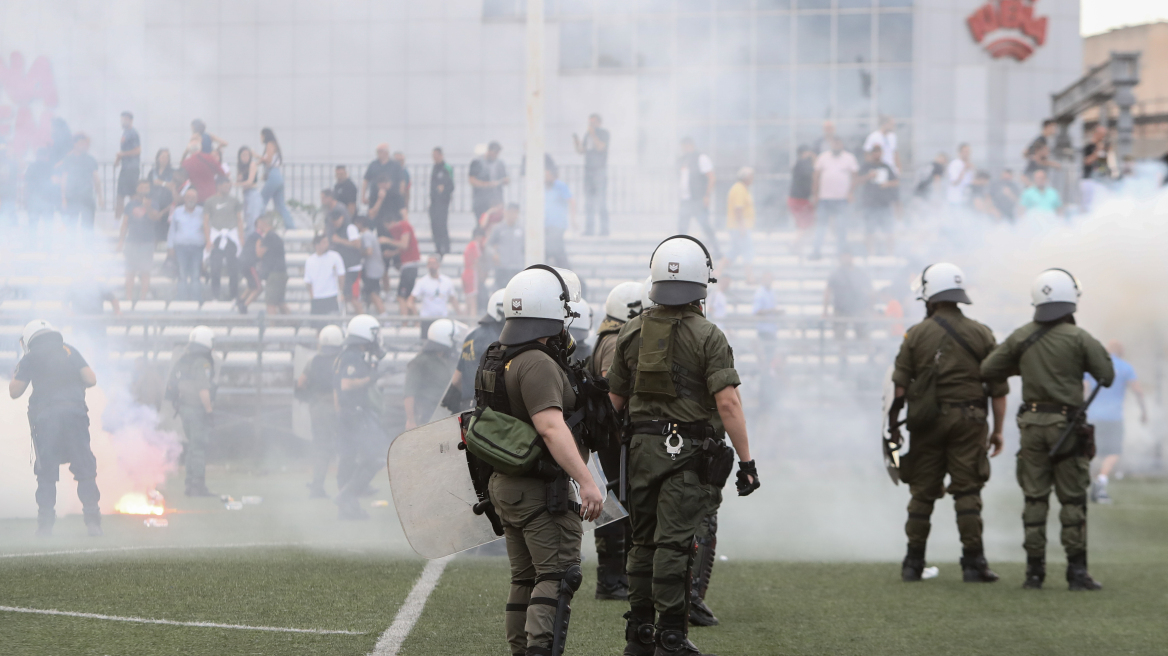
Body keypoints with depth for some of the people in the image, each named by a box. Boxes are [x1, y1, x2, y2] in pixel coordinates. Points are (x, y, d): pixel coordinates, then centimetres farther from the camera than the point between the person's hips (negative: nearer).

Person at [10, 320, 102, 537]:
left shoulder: (30, 358, 6)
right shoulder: (70, 352, 14)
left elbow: (14, 391, 5)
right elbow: (91, 379, 8)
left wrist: (17, 372, 23)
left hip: (46, 415, -1)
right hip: (75, 411, 1)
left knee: (46, 472, 4)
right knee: (85, 469, 4)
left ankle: (45, 524, -1)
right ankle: (93, 521, -2)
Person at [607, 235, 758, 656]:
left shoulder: (631, 332, 5)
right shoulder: (707, 336, -11)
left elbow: (615, 398, 11)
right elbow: (727, 404, -16)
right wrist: (746, 461, -13)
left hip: (641, 447, 5)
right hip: (688, 450, -5)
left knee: (643, 542, 14)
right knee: (673, 543, -4)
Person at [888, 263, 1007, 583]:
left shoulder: (916, 335, 1)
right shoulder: (981, 334, 3)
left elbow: (899, 388, -1)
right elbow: (998, 388, 2)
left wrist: (893, 426, 8)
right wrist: (998, 429, 8)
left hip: (926, 422, 0)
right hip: (967, 421, 0)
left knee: (922, 493, 7)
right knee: (967, 492, 1)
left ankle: (913, 563, 9)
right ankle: (973, 563, -3)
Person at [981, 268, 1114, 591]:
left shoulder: (1021, 338, 2)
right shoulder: (1079, 338, -8)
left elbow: (987, 370, 7)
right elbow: (1107, 376, -5)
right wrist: (1099, 353, 13)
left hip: (1032, 423, 3)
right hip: (1067, 423, -3)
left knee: (1034, 498, 7)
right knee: (1073, 500, 2)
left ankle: (1034, 571, 6)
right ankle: (1076, 571, -1)